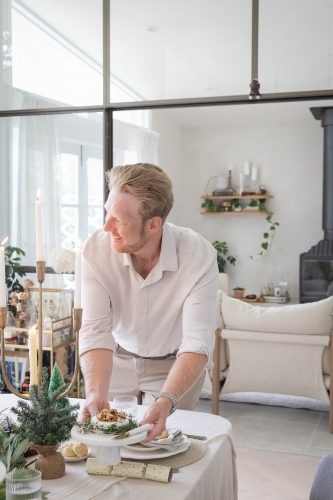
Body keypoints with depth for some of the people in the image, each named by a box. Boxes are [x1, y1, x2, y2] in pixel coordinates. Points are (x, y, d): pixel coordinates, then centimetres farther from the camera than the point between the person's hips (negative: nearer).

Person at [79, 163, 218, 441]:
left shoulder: (199, 256, -28)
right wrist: (96, 394, -42)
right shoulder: (96, 249, -23)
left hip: (174, 365, -1)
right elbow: (96, 332, -26)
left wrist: (166, 402, -47)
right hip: (118, 361, 2)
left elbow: (197, 343, -31)